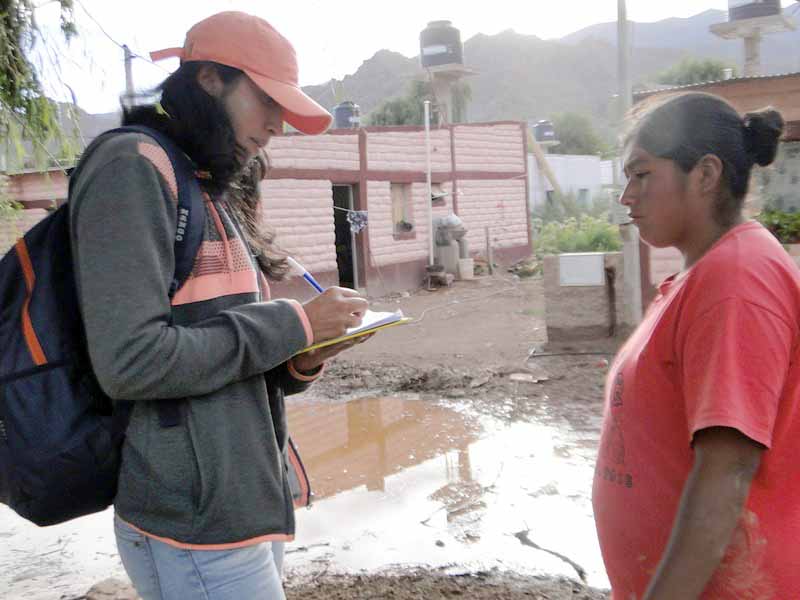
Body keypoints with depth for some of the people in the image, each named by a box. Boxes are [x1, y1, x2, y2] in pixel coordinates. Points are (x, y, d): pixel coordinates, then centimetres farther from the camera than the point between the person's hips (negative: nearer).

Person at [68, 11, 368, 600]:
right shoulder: (134, 166, -11)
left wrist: (297, 364, -2)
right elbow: (131, 362, -22)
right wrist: (294, 323, -15)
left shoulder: (209, 194, 16)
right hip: (196, 529, -8)